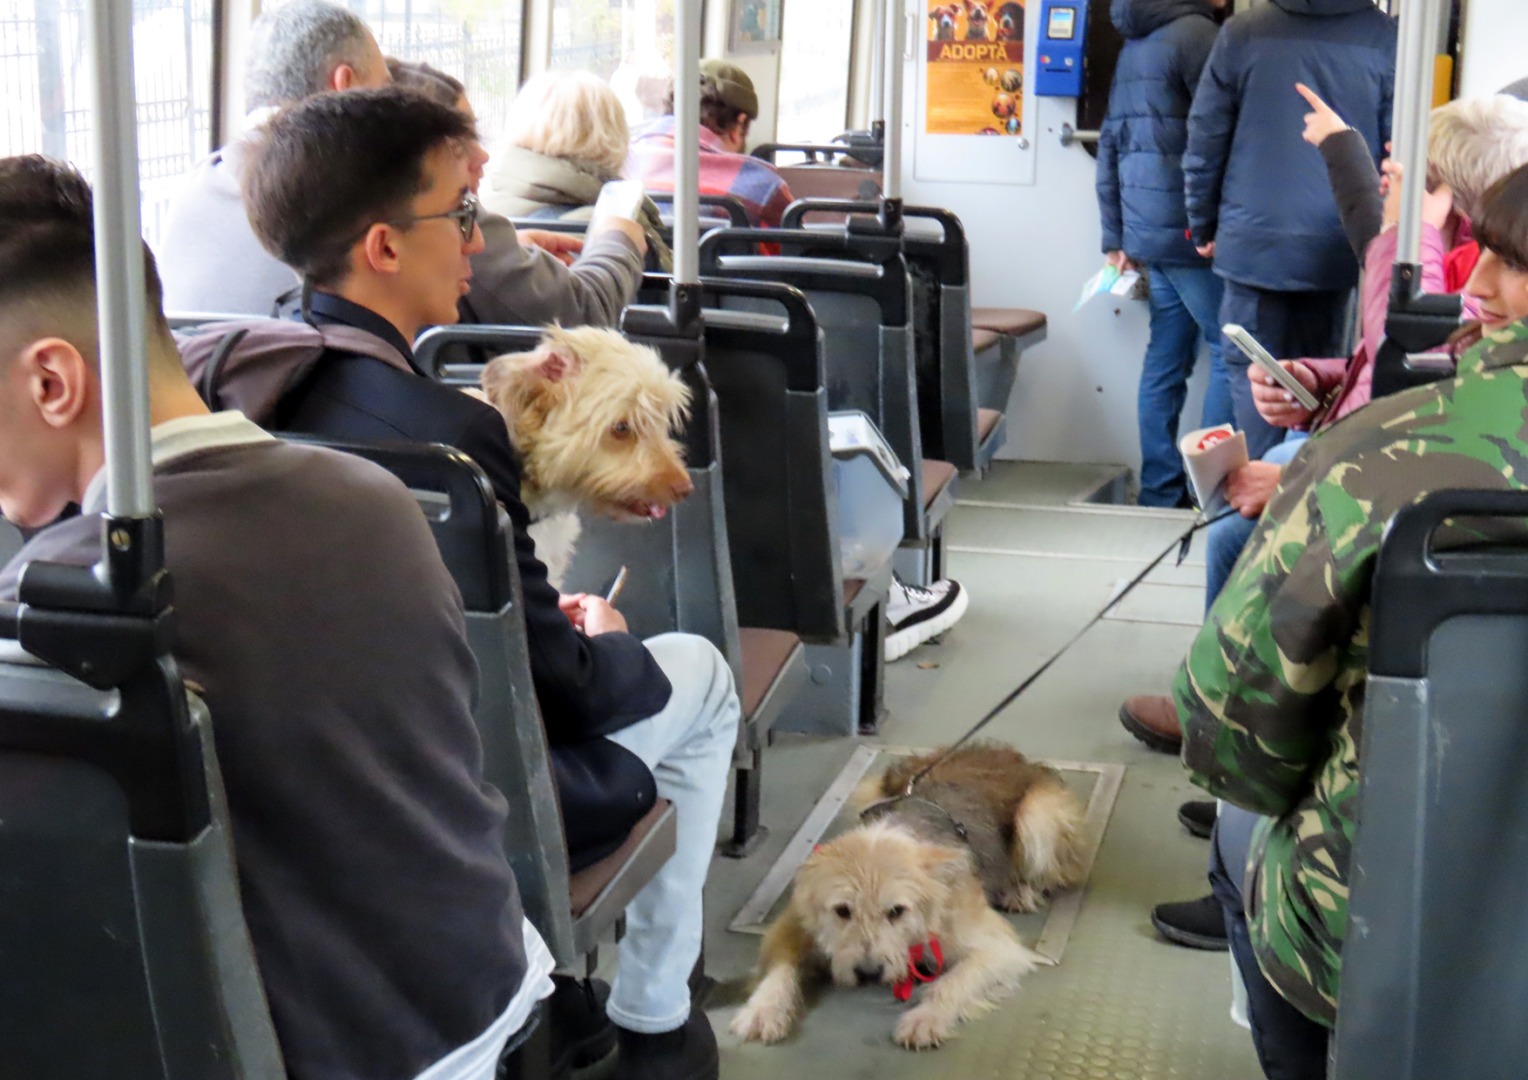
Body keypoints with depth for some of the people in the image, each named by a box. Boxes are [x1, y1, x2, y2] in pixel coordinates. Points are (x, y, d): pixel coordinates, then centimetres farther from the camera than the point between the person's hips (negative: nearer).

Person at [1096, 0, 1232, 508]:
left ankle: (1160, 493, 15)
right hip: (1191, 232, -8)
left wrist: (1116, 237, 20)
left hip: (1147, 234, 8)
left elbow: (1110, 145, 18)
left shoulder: (1134, 43, 17)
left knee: (1165, 360, 11)